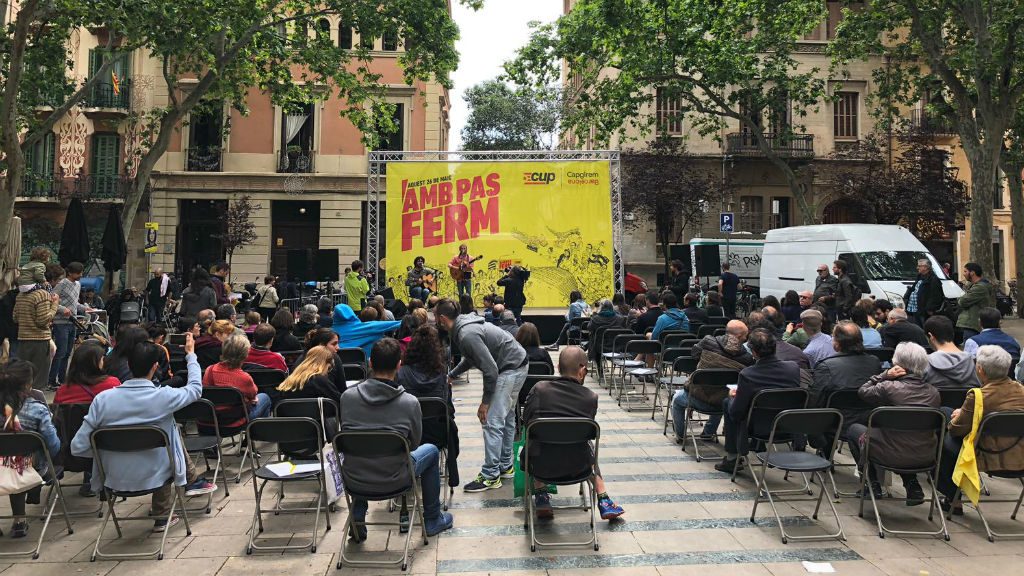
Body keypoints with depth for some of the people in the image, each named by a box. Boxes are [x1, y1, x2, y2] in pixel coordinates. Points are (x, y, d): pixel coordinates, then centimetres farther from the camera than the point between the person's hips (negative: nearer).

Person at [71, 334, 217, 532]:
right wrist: (190, 355, 15)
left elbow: (78, 447, -11)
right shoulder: (163, 397, -20)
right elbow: (195, 388, 1)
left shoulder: (102, 399, -15)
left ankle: (192, 481, 38)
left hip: (115, 479, 2)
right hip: (153, 476, -2)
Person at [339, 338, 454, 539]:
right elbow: (414, 443, 2)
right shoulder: (410, 403, -14)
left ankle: (357, 519, 28)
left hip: (354, 482, 3)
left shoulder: (347, 396, -8)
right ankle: (432, 520, 34)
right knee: (431, 450, 25)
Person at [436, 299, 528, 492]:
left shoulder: (467, 335, -24)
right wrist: (451, 375, 33)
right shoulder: (464, 326, 9)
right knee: (506, 418, 19)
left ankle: (490, 475, -1)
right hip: (517, 365, 11)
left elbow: (490, 369, -25)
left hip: (510, 369, -11)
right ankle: (505, 466, 31)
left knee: (492, 422, -8)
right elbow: (471, 359, 27)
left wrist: (485, 402, -16)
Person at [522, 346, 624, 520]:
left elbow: (525, 419, 6)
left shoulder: (539, 389, -9)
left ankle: (541, 497, 23)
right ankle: (604, 502, 34)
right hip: (576, 467, 0)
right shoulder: (591, 397, -9)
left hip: (541, 465, 0)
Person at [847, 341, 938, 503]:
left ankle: (873, 484, 21)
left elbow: (862, 391, -1)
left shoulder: (889, 387, -19)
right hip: (925, 456, 5)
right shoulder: (933, 392, -5)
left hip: (893, 456, -5)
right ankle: (912, 486, 26)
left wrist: (885, 375, -7)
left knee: (853, 428, 22)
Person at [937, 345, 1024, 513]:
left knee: (946, 441, 14)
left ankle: (953, 501, 25)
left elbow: (956, 429, -10)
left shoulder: (978, 396, -21)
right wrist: (964, 413, 16)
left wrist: (958, 416, 12)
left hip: (993, 460, -7)